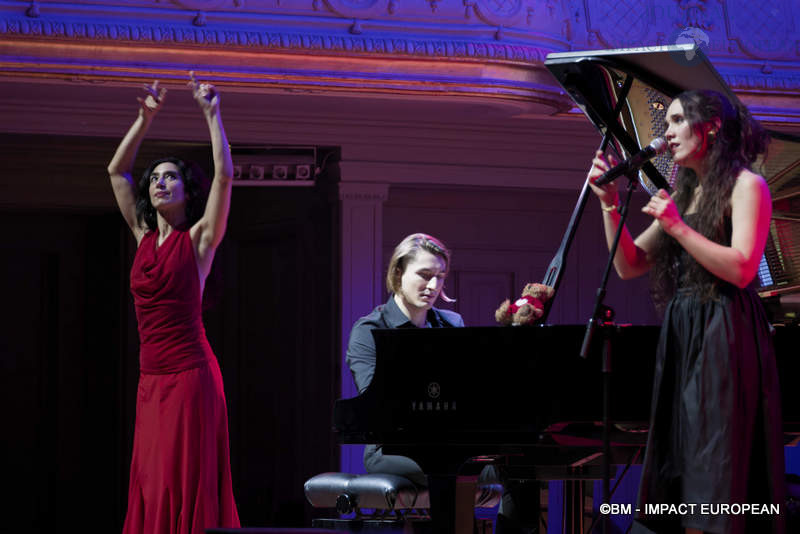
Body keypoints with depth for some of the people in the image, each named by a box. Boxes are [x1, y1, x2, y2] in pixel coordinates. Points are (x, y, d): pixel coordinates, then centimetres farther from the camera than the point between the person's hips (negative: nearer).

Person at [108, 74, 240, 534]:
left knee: (186, 484, -8)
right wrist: (146, 118, 13)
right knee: (150, 485, 4)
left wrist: (212, 114, -9)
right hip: (152, 375, 6)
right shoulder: (144, 235, 14)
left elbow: (225, 174, -12)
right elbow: (117, 170, 19)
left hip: (190, 373, -6)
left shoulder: (199, 238, -1)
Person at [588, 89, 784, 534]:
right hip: (681, 339, 7)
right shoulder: (682, 195, 18)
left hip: (724, 341, -7)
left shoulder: (746, 186, -3)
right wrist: (610, 204, 4)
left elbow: (742, 270, -15)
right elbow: (630, 265, 15)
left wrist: (679, 228, -17)